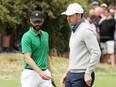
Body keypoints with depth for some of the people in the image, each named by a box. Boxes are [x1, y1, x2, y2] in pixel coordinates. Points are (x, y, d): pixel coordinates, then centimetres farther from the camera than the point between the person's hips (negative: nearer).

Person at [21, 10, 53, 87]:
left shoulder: (45, 35, 12)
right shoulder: (27, 37, -10)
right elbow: (27, 58, -20)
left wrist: (49, 72, 20)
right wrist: (40, 72, -32)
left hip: (45, 73, 6)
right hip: (31, 73, -6)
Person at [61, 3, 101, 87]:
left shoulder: (86, 30, -13)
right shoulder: (74, 31, 18)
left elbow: (96, 53, -20)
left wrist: (88, 73, -21)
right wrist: (67, 72, 21)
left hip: (82, 76, -10)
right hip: (71, 75, 10)